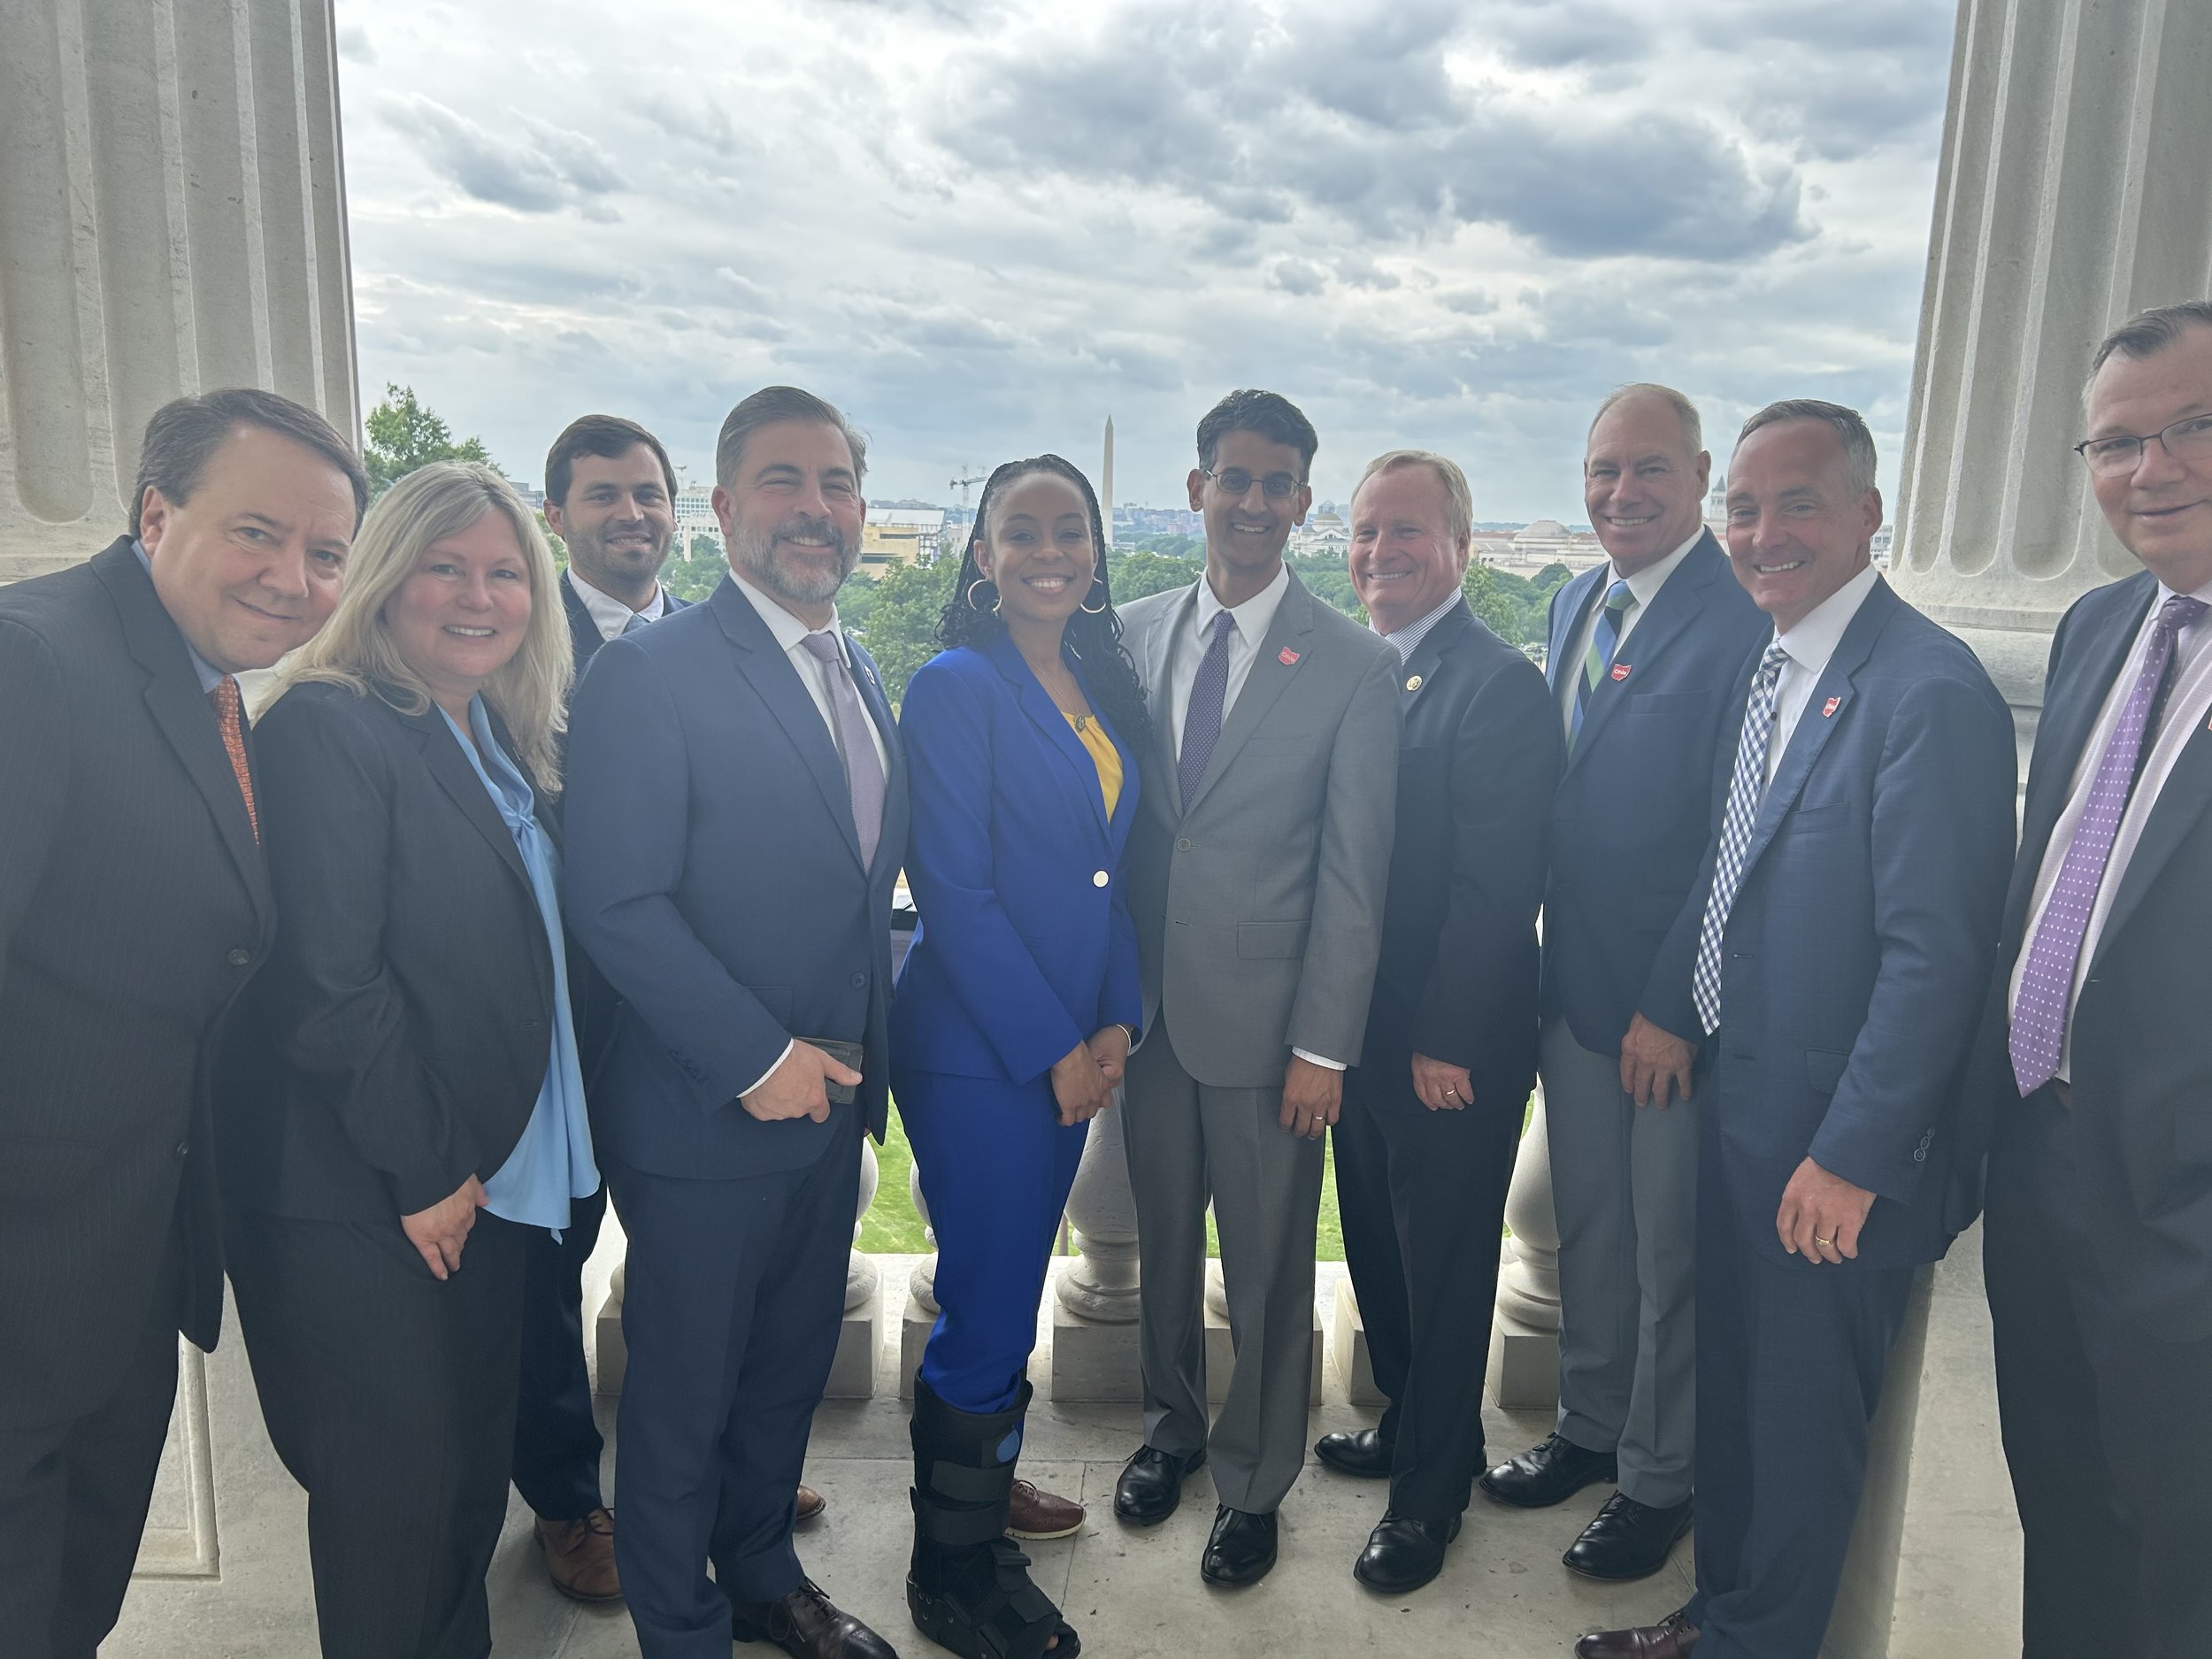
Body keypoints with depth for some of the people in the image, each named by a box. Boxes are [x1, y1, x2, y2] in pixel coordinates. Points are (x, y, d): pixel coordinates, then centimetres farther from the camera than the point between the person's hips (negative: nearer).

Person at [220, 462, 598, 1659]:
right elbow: (326, 981, -20)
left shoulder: (505, 742, 10)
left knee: (476, 1467, 18)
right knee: (394, 1486, 6)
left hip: (478, 1174, 8)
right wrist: (425, 1167, -15)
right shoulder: (327, 727, -15)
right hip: (360, 1198, -7)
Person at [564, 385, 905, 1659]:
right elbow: (618, 907, -20)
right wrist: (758, 1056, -19)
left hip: (830, 1107, 7)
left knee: (792, 1367, 23)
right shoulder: (651, 672, -15)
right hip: (707, 1117, -7)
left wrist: (867, 1046, 7)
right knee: (685, 1399, 12)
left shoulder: (862, 677, 9)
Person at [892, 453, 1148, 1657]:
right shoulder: (956, 687, -12)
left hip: (1070, 1048, 7)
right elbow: (953, 891, -17)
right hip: (975, 1051, -6)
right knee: (985, 1309, 3)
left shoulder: (1105, 688, 9)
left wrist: (1113, 1025, 0)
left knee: (1013, 1290, 20)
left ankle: (985, 1485, 42)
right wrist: (1053, 1050, -14)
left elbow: (1111, 871, 11)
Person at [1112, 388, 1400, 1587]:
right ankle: (1170, 1424, 44)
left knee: (1267, 1265, 11)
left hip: (1266, 1020, -3)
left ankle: (1253, 1481, 33)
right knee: (1163, 1239, 20)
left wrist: (1324, 1044, -10)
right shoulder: (1134, 636, 3)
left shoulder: (1356, 667, -8)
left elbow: (1353, 874, -8)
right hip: (1149, 1005, 4)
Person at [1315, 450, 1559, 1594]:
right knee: (1378, 1247, 22)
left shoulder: (1499, 685, -17)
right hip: (1358, 1029, 7)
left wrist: (1442, 1042, -18)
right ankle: (1411, 1422, 44)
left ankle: (1429, 1491, 29)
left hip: (1450, 1049, -7)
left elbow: (1496, 889, -19)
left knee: (1443, 1267, 10)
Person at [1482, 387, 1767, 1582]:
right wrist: (1544, 950, 10)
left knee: (1672, 1251, 11)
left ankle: (1661, 1480, 32)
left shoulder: (1742, 621, -18)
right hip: (1575, 981, 7)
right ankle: (1590, 1428, 42)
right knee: (1584, 1228, 21)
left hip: (1680, 1004, -7)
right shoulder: (1572, 604, 8)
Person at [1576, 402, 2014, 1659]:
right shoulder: (1773, 668, 8)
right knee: (1731, 1383, 23)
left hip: (1836, 1144, -8)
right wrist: (1671, 1012, 13)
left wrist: (1851, 1155, -20)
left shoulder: (1930, 689, -20)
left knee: (1803, 1419, 12)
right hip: (1741, 1105, 8)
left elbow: (1937, 956, -23)